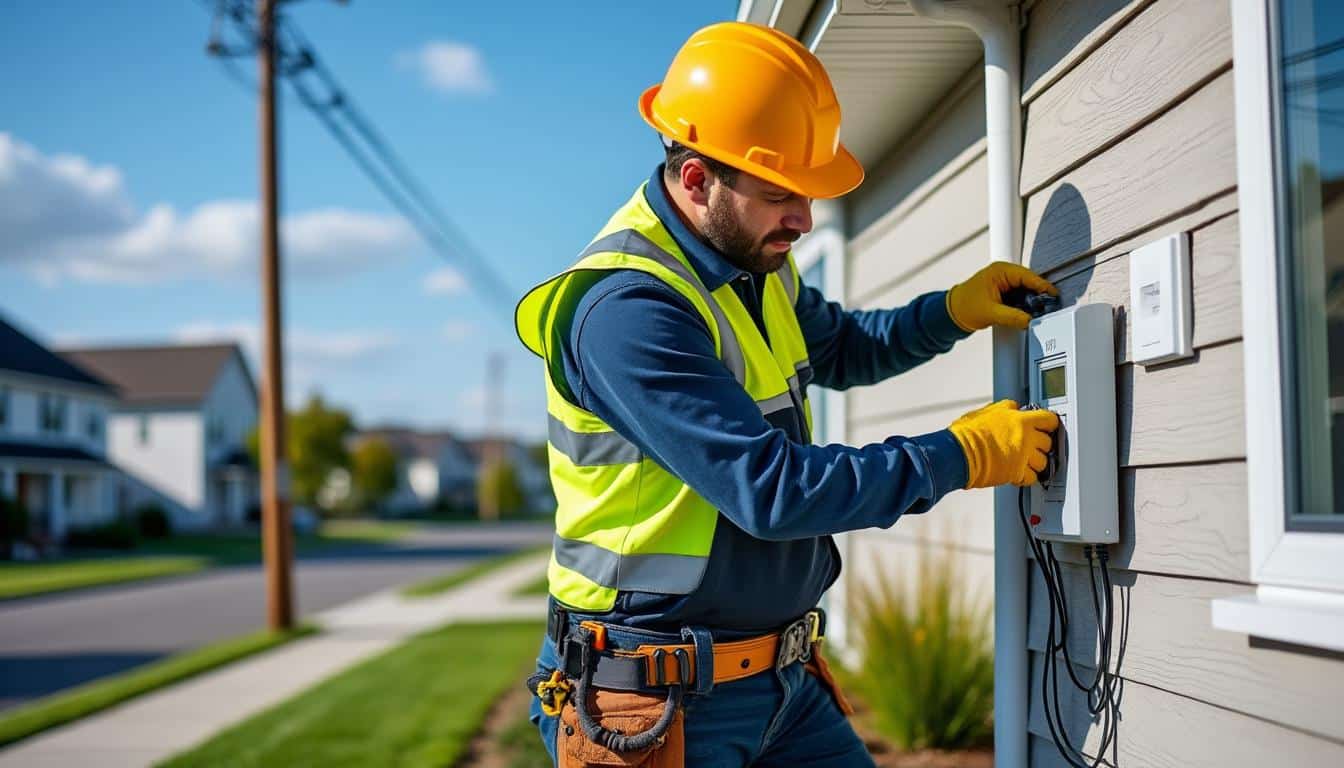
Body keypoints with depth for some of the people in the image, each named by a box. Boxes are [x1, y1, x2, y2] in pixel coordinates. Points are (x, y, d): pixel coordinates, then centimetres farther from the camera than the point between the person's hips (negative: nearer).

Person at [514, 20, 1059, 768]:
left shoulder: (757, 264, 4)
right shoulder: (628, 308, -24)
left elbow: (838, 348, 25)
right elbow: (774, 489, -26)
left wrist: (953, 312, 7)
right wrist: (961, 456, -17)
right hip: (662, 702, -8)